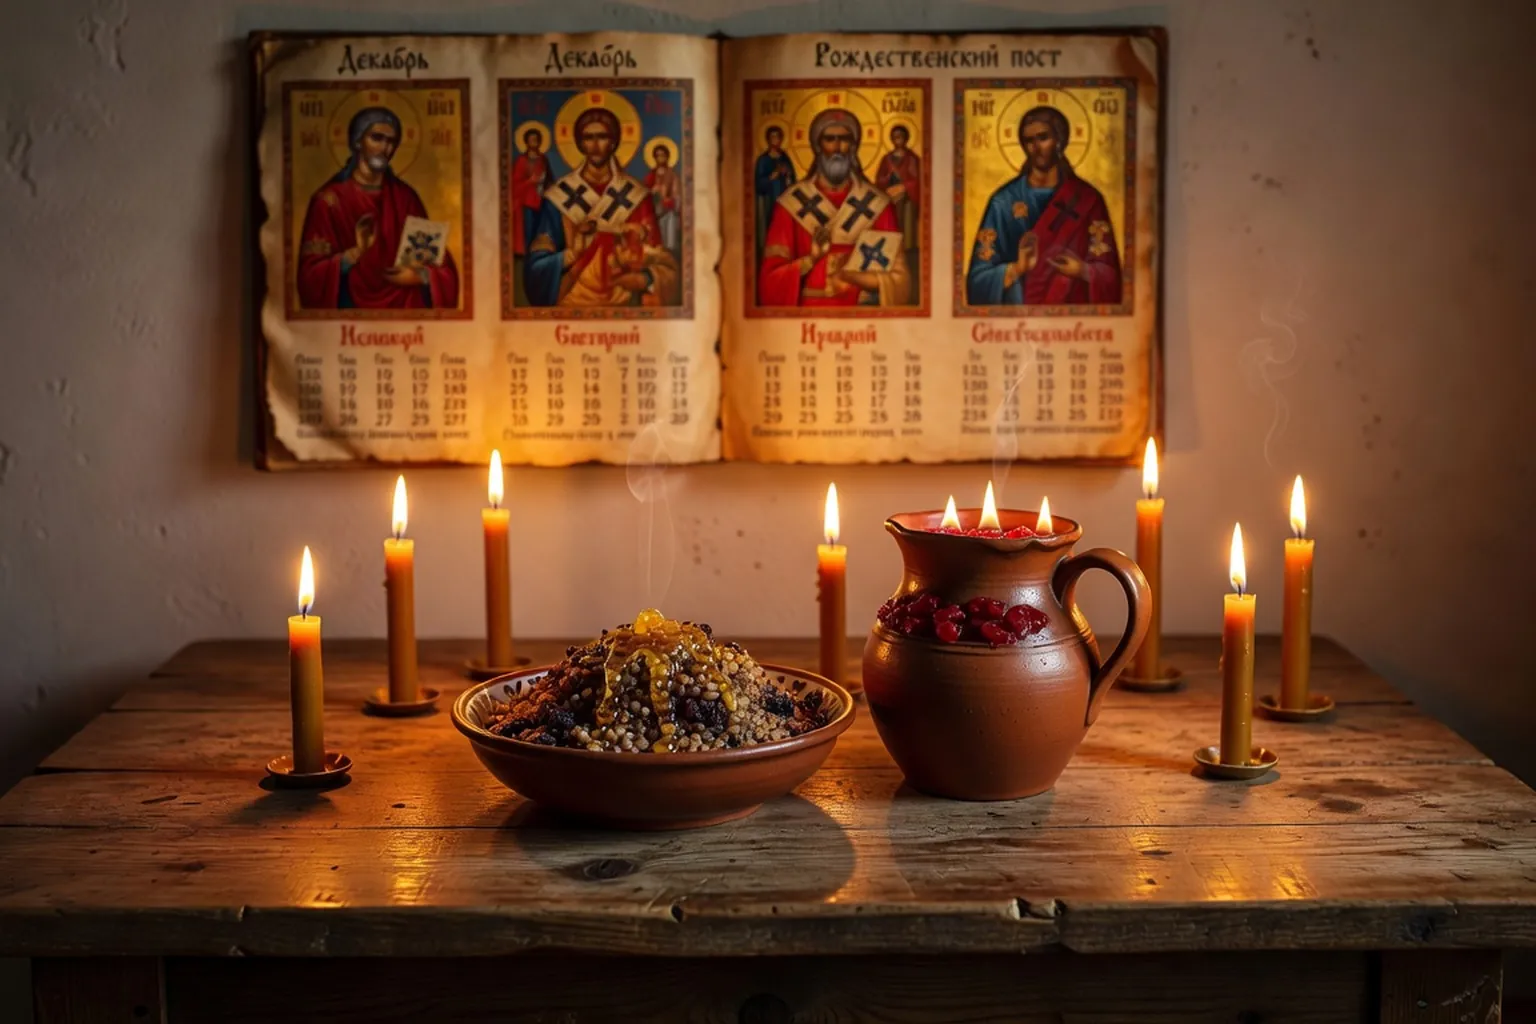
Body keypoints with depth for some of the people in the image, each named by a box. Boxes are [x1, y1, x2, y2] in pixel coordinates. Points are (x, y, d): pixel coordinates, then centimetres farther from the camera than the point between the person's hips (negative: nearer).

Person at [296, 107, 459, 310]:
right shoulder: (330, 199, -1)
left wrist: (422, 276, -10)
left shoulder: (406, 197, 11)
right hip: (354, 310, -4)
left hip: (406, 309, 4)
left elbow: (439, 260, 10)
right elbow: (311, 275, -7)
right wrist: (355, 253, -21)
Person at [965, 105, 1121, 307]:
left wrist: (1084, 271, -16)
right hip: (1018, 311, -1)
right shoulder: (1004, 202, 1)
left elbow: (1109, 273, 3)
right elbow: (980, 277, -1)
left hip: (1074, 312, 1)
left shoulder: (1088, 199, 3)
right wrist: (1016, 268, -18)